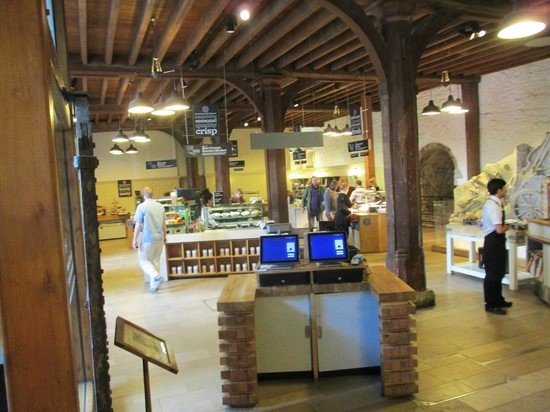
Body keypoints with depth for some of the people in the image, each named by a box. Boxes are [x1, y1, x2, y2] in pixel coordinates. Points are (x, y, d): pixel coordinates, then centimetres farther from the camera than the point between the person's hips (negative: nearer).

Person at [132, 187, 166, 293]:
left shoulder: (141, 206, -10)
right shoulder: (160, 206, 7)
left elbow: (138, 225, -11)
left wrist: (134, 240, -5)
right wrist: (164, 236, 25)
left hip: (148, 238, -5)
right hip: (159, 238, 5)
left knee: (143, 260, 8)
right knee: (155, 261, 14)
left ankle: (156, 275, -15)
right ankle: (153, 284, 17)